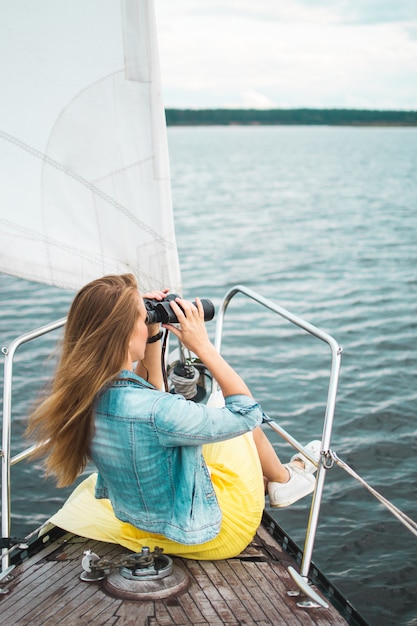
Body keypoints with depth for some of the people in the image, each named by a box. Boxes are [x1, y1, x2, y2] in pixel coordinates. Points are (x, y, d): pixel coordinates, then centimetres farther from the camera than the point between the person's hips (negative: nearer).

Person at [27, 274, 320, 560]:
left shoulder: (85, 397, -15)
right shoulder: (155, 413, -39)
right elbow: (248, 413, -25)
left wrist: (153, 337, -4)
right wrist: (203, 346, -23)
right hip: (206, 534, -6)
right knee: (243, 423, 15)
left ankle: (264, 480, 44)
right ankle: (283, 478, 40)